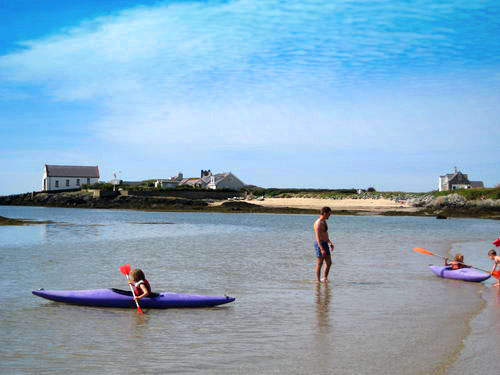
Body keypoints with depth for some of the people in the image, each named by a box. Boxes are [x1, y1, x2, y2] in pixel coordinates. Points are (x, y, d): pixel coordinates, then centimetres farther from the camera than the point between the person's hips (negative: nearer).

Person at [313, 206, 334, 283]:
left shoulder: (324, 222, 13)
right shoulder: (318, 223, -18)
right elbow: (317, 237, -23)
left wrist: (330, 243, 23)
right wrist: (322, 249, -27)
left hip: (325, 244, 9)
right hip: (319, 245, -9)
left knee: (329, 263, 10)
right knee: (319, 264, -2)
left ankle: (325, 278, 22)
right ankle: (318, 280, 5)